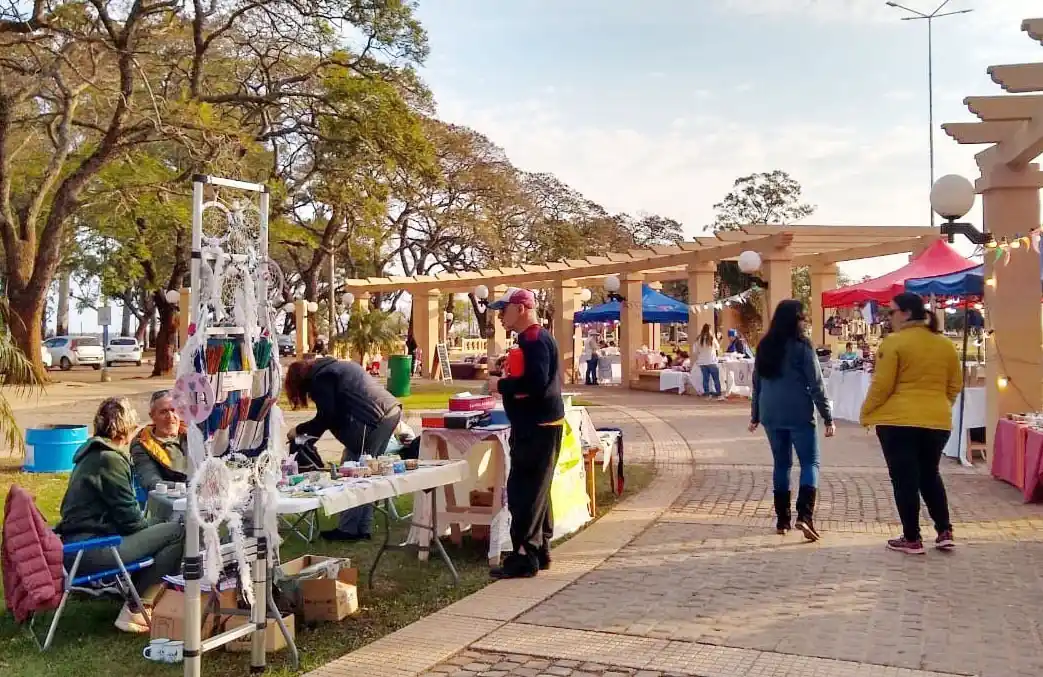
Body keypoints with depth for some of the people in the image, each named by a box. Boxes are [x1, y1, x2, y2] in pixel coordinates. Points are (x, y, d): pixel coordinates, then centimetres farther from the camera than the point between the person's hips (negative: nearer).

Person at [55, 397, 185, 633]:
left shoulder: (93, 453, 16)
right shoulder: (110, 459, -13)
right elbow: (128, 516, -12)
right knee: (177, 532, -12)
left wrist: (149, 530, 20)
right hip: (90, 550, -10)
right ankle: (133, 611, -6)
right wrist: (153, 531, 6)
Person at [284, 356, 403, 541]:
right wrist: (310, 432, 23)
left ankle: (348, 529, 5)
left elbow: (326, 417, -7)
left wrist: (299, 430, 6)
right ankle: (363, 529, 18)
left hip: (374, 419, -10)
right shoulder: (331, 367, 25)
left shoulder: (320, 378, -4)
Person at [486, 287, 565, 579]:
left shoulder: (535, 340, -16)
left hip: (538, 428, -11)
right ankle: (540, 550, 23)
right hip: (533, 426, 11)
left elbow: (535, 383, -27)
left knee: (523, 491, -7)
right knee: (534, 490, 15)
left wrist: (500, 385, -15)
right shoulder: (530, 339, 17)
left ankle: (524, 555, -2)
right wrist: (504, 383, 10)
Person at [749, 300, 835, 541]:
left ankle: (782, 520, 14)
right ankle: (804, 515, -14)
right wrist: (828, 417, -4)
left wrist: (755, 415, 23)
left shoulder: (765, 346, 9)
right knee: (810, 462, 3)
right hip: (798, 414, -5)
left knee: (781, 463, 13)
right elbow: (816, 384, -8)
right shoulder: (802, 346, -8)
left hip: (771, 414, 5)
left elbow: (757, 382, 14)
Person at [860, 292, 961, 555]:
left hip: (898, 421, -5)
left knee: (904, 478, 4)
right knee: (930, 475, 21)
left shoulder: (894, 342, -10)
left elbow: (881, 385, -11)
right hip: (937, 422, 6)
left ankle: (912, 539, 9)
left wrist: (866, 414, 1)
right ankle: (945, 532, 18)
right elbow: (955, 386, 14)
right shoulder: (945, 344, 8)